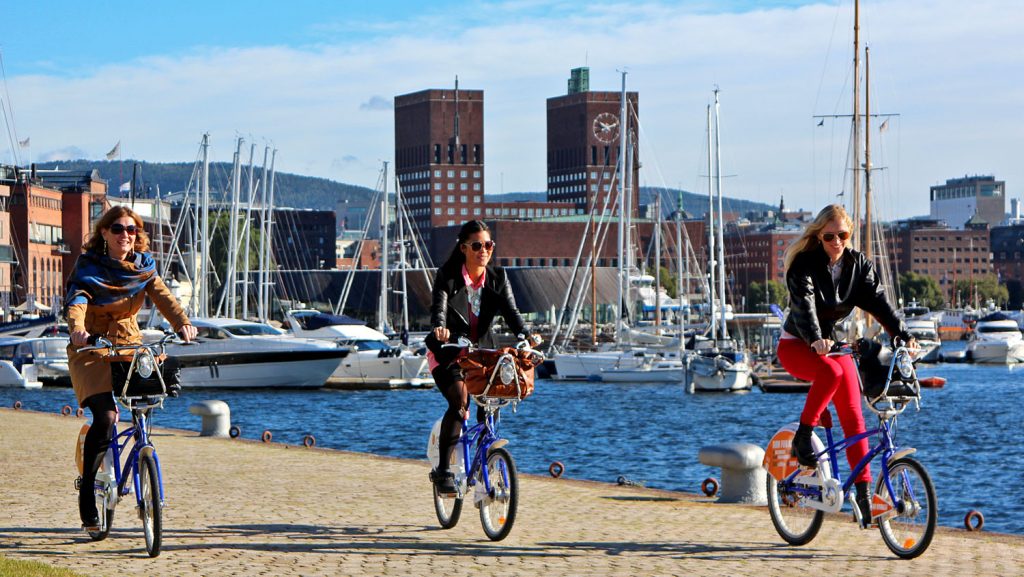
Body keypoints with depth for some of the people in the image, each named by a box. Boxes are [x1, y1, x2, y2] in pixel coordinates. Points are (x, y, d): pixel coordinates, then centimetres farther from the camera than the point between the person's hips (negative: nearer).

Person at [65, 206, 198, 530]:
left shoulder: (143, 267, 6)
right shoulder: (88, 267, -5)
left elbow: (163, 297, -9)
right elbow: (76, 301, -22)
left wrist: (181, 323, -30)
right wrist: (77, 329, -44)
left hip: (130, 346, 5)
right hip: (92, 350, -5)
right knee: (105, 417, -23)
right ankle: (87, 494, -12)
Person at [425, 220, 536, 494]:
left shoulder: (497, 278, -2)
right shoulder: (448, 275, -12)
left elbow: (510, 311, -15)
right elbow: (439, 307, -28)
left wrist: (524, 335, -36)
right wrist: (439, 327, -51)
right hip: (448, 352, -4)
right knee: (459, 401, -25)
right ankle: (443, 470, -17)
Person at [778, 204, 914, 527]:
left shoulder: (857, 264, -1)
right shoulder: (804, 264, -16)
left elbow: (877, 301, -12)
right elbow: (804, 305, -31)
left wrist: (903, 335, -28)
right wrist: (816, 339, -50)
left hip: (834, 342, 5)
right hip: (796, 346, -5)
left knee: (853, 415, -9)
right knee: (831, 371, -37)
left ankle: (863, 491, -8)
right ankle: (802, 438, -21)